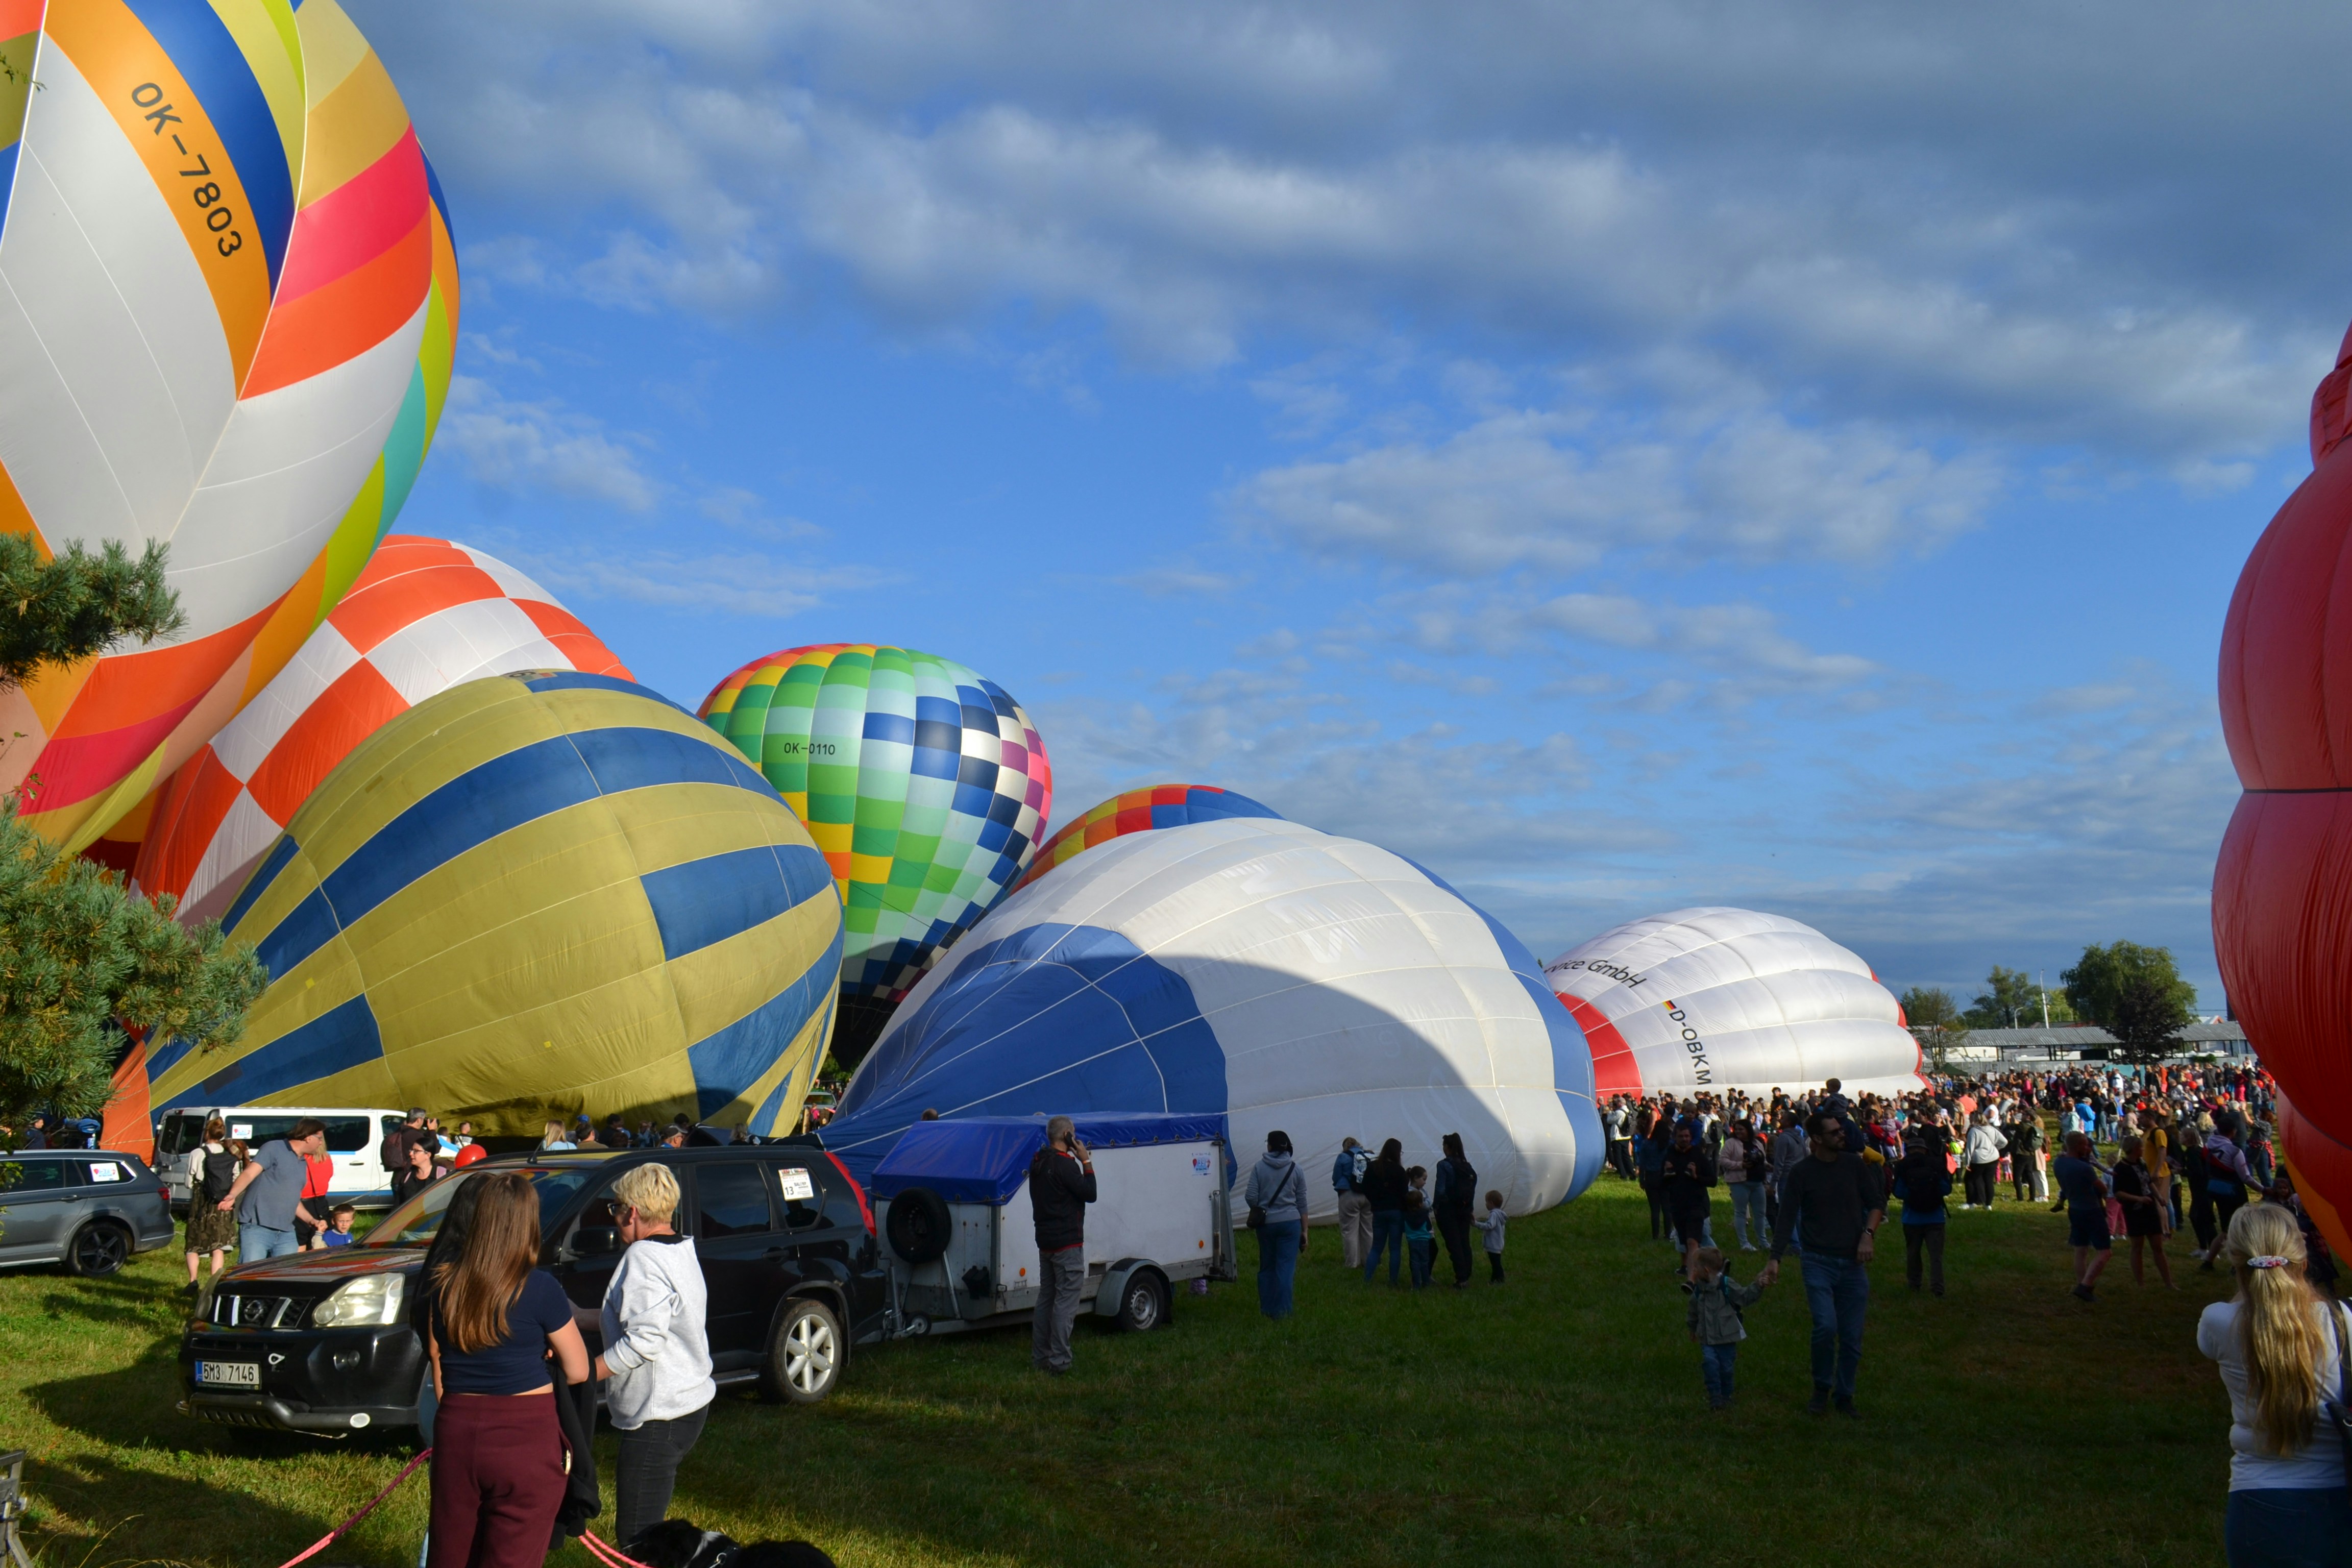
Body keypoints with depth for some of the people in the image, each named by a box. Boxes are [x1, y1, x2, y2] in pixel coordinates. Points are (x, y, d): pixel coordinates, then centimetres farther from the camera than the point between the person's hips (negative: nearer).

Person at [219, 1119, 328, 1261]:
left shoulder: (303, 1164, 20)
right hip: (256, 1228, -7)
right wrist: (232, 1196, -32)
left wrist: (312, 1220, 25)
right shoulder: (274, 1149, -4)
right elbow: (249, 1174, -16)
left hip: (286, 1234, 8)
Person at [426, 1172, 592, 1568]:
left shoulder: (445, 1283, 2)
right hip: (525, 1437, -5)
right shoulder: (539, 1288, -12)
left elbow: (437, 1363, 10)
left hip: (456, 1432, 5)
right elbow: (577, 1372, -5)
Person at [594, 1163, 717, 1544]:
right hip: (691, 1402, 10)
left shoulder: (643, 1258, -18)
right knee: (650, 1527, 19)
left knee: (637, 1536, -6)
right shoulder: (681, 1251, 12)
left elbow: (643, 1341, -25)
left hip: (658, 1415, -10)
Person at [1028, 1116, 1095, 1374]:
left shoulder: (1038, 1163, 11)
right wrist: (1087, 1162, -10)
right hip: (1067, 1245, -9)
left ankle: (1040, 1357, 19)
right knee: (1066, 1302, -6)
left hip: (1045, 1243, 9)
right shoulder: (1065, 1164, -18)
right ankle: (1059, 1361, -8)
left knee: (1046, 1299, 14)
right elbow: (1090, 1194, -15)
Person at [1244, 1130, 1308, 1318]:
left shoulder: (1260, 1167, -2)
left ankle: (1266, 1308, 20)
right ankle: (1281, 1311, -2)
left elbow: (1251, 1198, -6)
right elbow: (1302, 1203, 4)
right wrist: (1305, 1231, 9)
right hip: (1290, 1222, 0)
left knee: (1266, 1267, 14)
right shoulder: (1296, 1169, 2)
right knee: (1286, 1267, 1)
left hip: (1266, 1223, 1)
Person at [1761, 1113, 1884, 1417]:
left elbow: (1876, 1203, 11)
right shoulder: (1802, 1173, -4)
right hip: (1818, 1261, -3)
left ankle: (1845, 1396, 20)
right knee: (1826, 1326, -18)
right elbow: (1787, 1218, -5)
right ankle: (1821, 1389, 4)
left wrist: (1868, 1234, -7)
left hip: (1853, 1262, 3)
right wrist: (1775, 1259, -13)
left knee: (1852, 1335, 4)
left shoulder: (1855, 1165, 4)